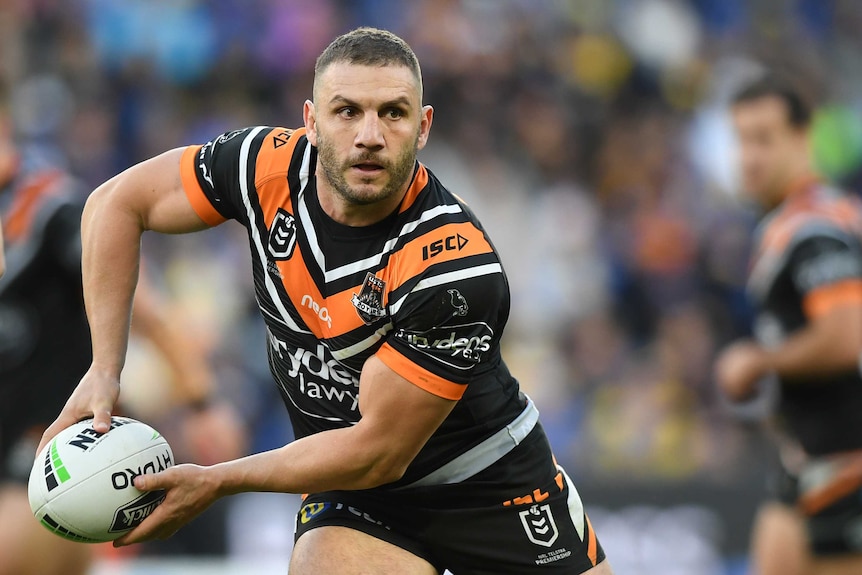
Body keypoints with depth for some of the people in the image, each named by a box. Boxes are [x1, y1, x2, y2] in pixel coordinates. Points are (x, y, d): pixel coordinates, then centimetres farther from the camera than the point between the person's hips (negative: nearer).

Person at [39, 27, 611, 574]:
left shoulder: (459, 269, -30)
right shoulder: (270, 164, -16)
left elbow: (377, 453, -25)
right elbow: (119, 202, -1)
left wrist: (215, 482, -20)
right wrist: (104, 370, -9)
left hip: (490, 484, -2)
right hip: (356, 496, 2)